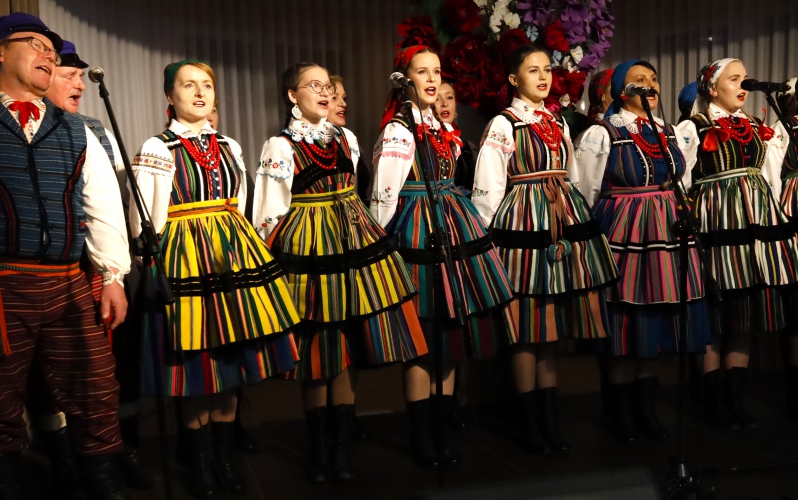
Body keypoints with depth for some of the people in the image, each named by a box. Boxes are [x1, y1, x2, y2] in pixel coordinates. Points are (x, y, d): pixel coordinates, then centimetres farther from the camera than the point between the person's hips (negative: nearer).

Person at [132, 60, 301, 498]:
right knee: (195, 361, 0)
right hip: (183, 260, -5)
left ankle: (225, 454, 22)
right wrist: (156, 266, -7)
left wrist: (241, 252, 13)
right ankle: (200, 461, 16)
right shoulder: (157, 149, -3)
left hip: (233, 256, 5)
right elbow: (146, 223, -5)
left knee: (231, 358, 8)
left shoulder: (230, 147, 13)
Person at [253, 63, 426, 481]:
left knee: (346, 354, 5)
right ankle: (318, 451, 16)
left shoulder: (346, 139, 12)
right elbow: (270, 212, -5)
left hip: (351, 241, 5)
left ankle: (340, 449, 15)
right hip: (307, 248, -4)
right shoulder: (280, 147, -4)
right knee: (317, 353, 3)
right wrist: (273, 259, -6)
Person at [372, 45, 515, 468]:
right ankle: (421, 440, 10)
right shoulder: (397, 131, -9)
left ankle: (442, 433, 20)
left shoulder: (446, 131, 15)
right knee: (422, 341, -2)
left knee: (451, 336, 9)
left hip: (454, 228, 8)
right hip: (416, 235, -8)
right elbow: (384, 196, -10)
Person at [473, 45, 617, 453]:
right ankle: (530, 423, 10)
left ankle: (551, 418, 17)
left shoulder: (559, 123, 16)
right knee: (527, 325, -1)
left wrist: (575, 219, 14)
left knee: (554, 324, 9)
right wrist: (497, 232, -5)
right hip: (523, 221, -6)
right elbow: (487, 187, -6)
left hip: (564, 221, 6)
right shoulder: (503, 124, -4)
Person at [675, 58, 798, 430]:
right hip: (716, 221, -6)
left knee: (747, 312, 6)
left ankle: (735, 398, 14)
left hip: (757, 219, 6)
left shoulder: (755, 127, 17)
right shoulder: (692, 127, 0)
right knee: (715, 313, -1)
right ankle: (714, 401, 10)